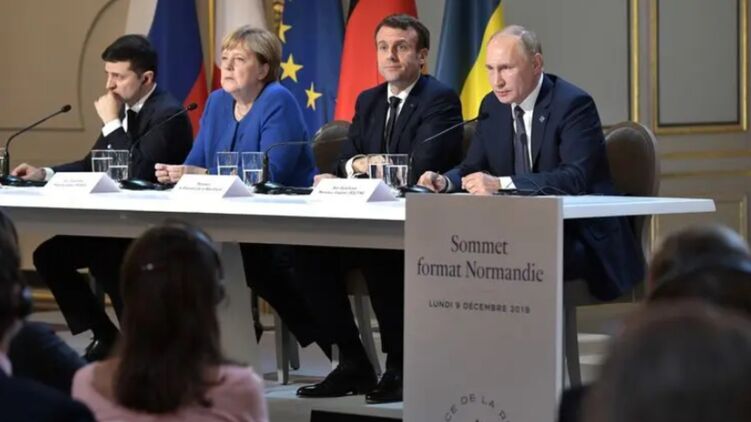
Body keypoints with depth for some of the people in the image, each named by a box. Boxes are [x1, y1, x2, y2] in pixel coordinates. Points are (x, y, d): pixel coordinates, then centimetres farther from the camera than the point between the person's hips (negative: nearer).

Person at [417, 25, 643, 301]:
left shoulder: (573, 104, -14)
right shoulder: (493, 106, 8)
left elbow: (576, 178, -26)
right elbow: (472, 169, 13)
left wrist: (502, 184, -34)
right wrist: (444, 181, -11)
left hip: (581, 236, -7)